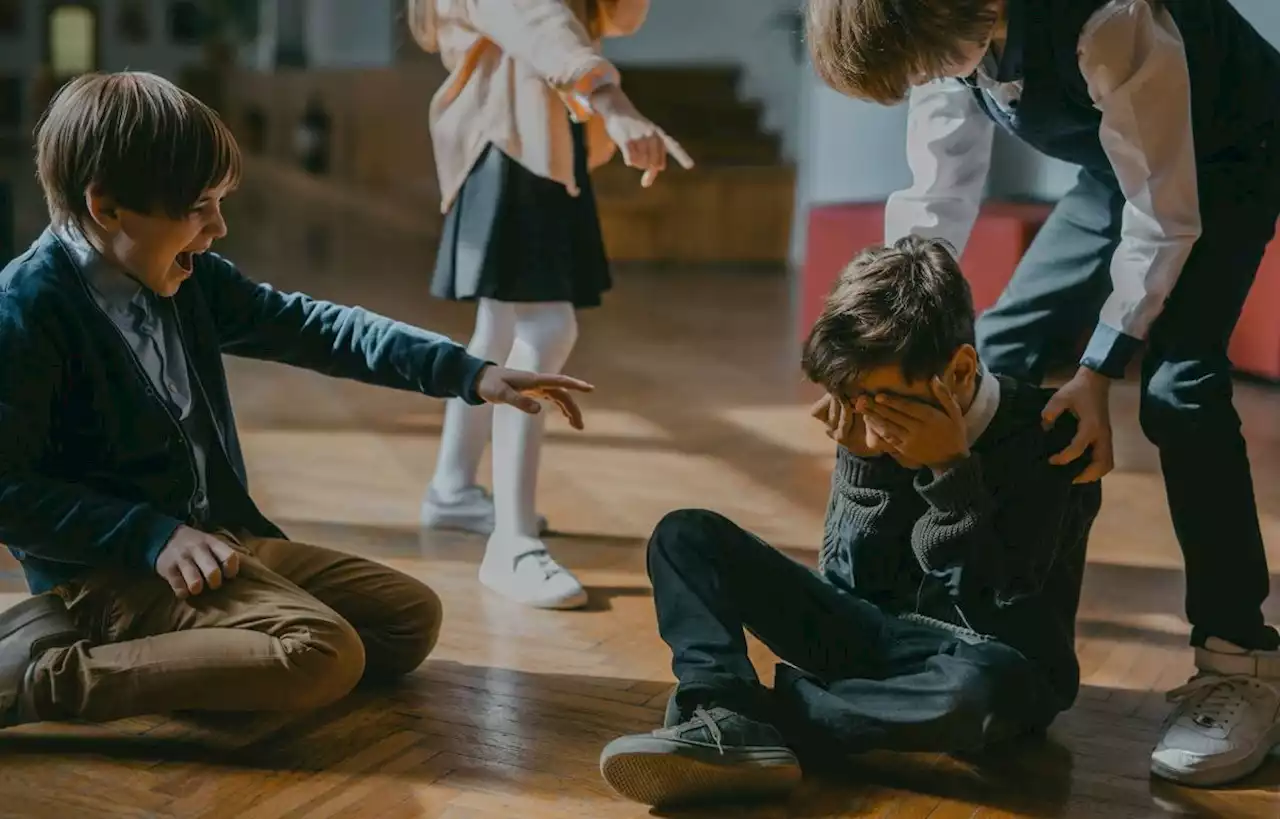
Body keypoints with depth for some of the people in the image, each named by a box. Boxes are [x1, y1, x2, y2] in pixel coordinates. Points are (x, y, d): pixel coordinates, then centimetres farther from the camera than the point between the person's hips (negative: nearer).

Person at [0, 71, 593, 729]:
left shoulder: (188, 279, 7)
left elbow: (311, 328, 9)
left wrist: (470, 373, 2)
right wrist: (153, 537, -23)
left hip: (222, 538, 9)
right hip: (110, 569, -9)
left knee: (411, 616, 10)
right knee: (324, 655, -28)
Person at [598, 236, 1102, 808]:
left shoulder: (1049, 436, -17)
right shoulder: (875, 420, -7)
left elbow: (993, 619, -20)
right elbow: (849, 587, -6)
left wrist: (952, 469, -28)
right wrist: (863, 458, -19)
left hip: (990, 664, -4)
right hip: (877, 638, 4)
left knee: (980, 689, -43)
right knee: (686, 536, -10)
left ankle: (767, 715, -23)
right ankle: (730, 723, -35)